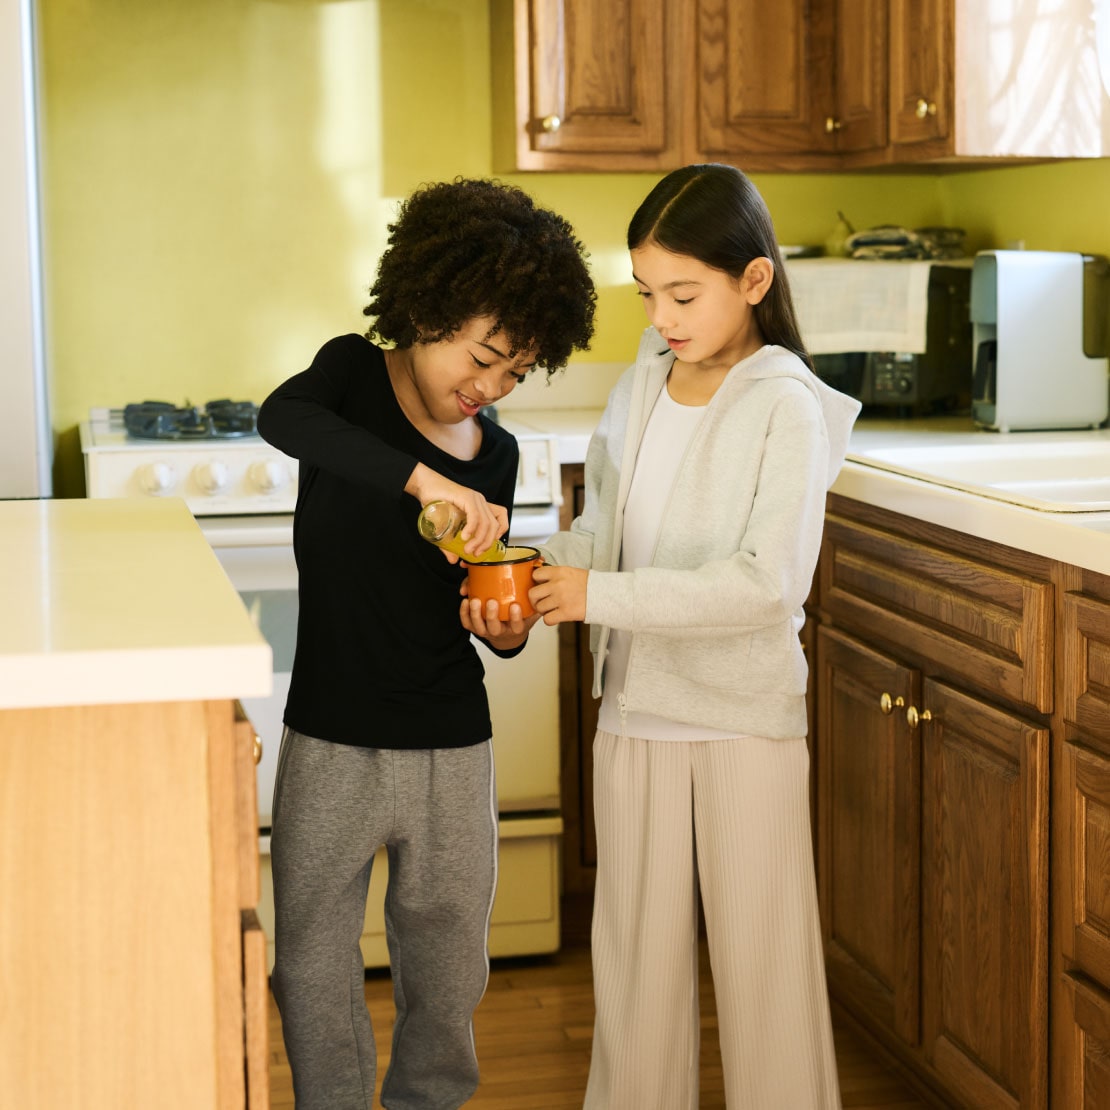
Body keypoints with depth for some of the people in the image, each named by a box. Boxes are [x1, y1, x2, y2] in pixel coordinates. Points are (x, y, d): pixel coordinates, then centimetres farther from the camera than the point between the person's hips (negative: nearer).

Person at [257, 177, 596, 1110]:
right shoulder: (355, 374, -6)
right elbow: (281, 416, -31)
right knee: (315, 972, 7)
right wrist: (421, 476, -41)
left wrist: (508, 631, -9)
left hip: (454, 752, 3)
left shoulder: (496, 454, 4)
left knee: (449, 979, 14)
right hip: (332, 748, -3)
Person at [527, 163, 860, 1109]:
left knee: (759, 951, 5)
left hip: (744, 717, -5)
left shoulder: (788, 409, -14)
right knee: (635, 951, 15)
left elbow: (769, 580, -22)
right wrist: (539, 573, -8)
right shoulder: (640, 390, 4)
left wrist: (603, 595, -24)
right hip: (634, 709, 6)